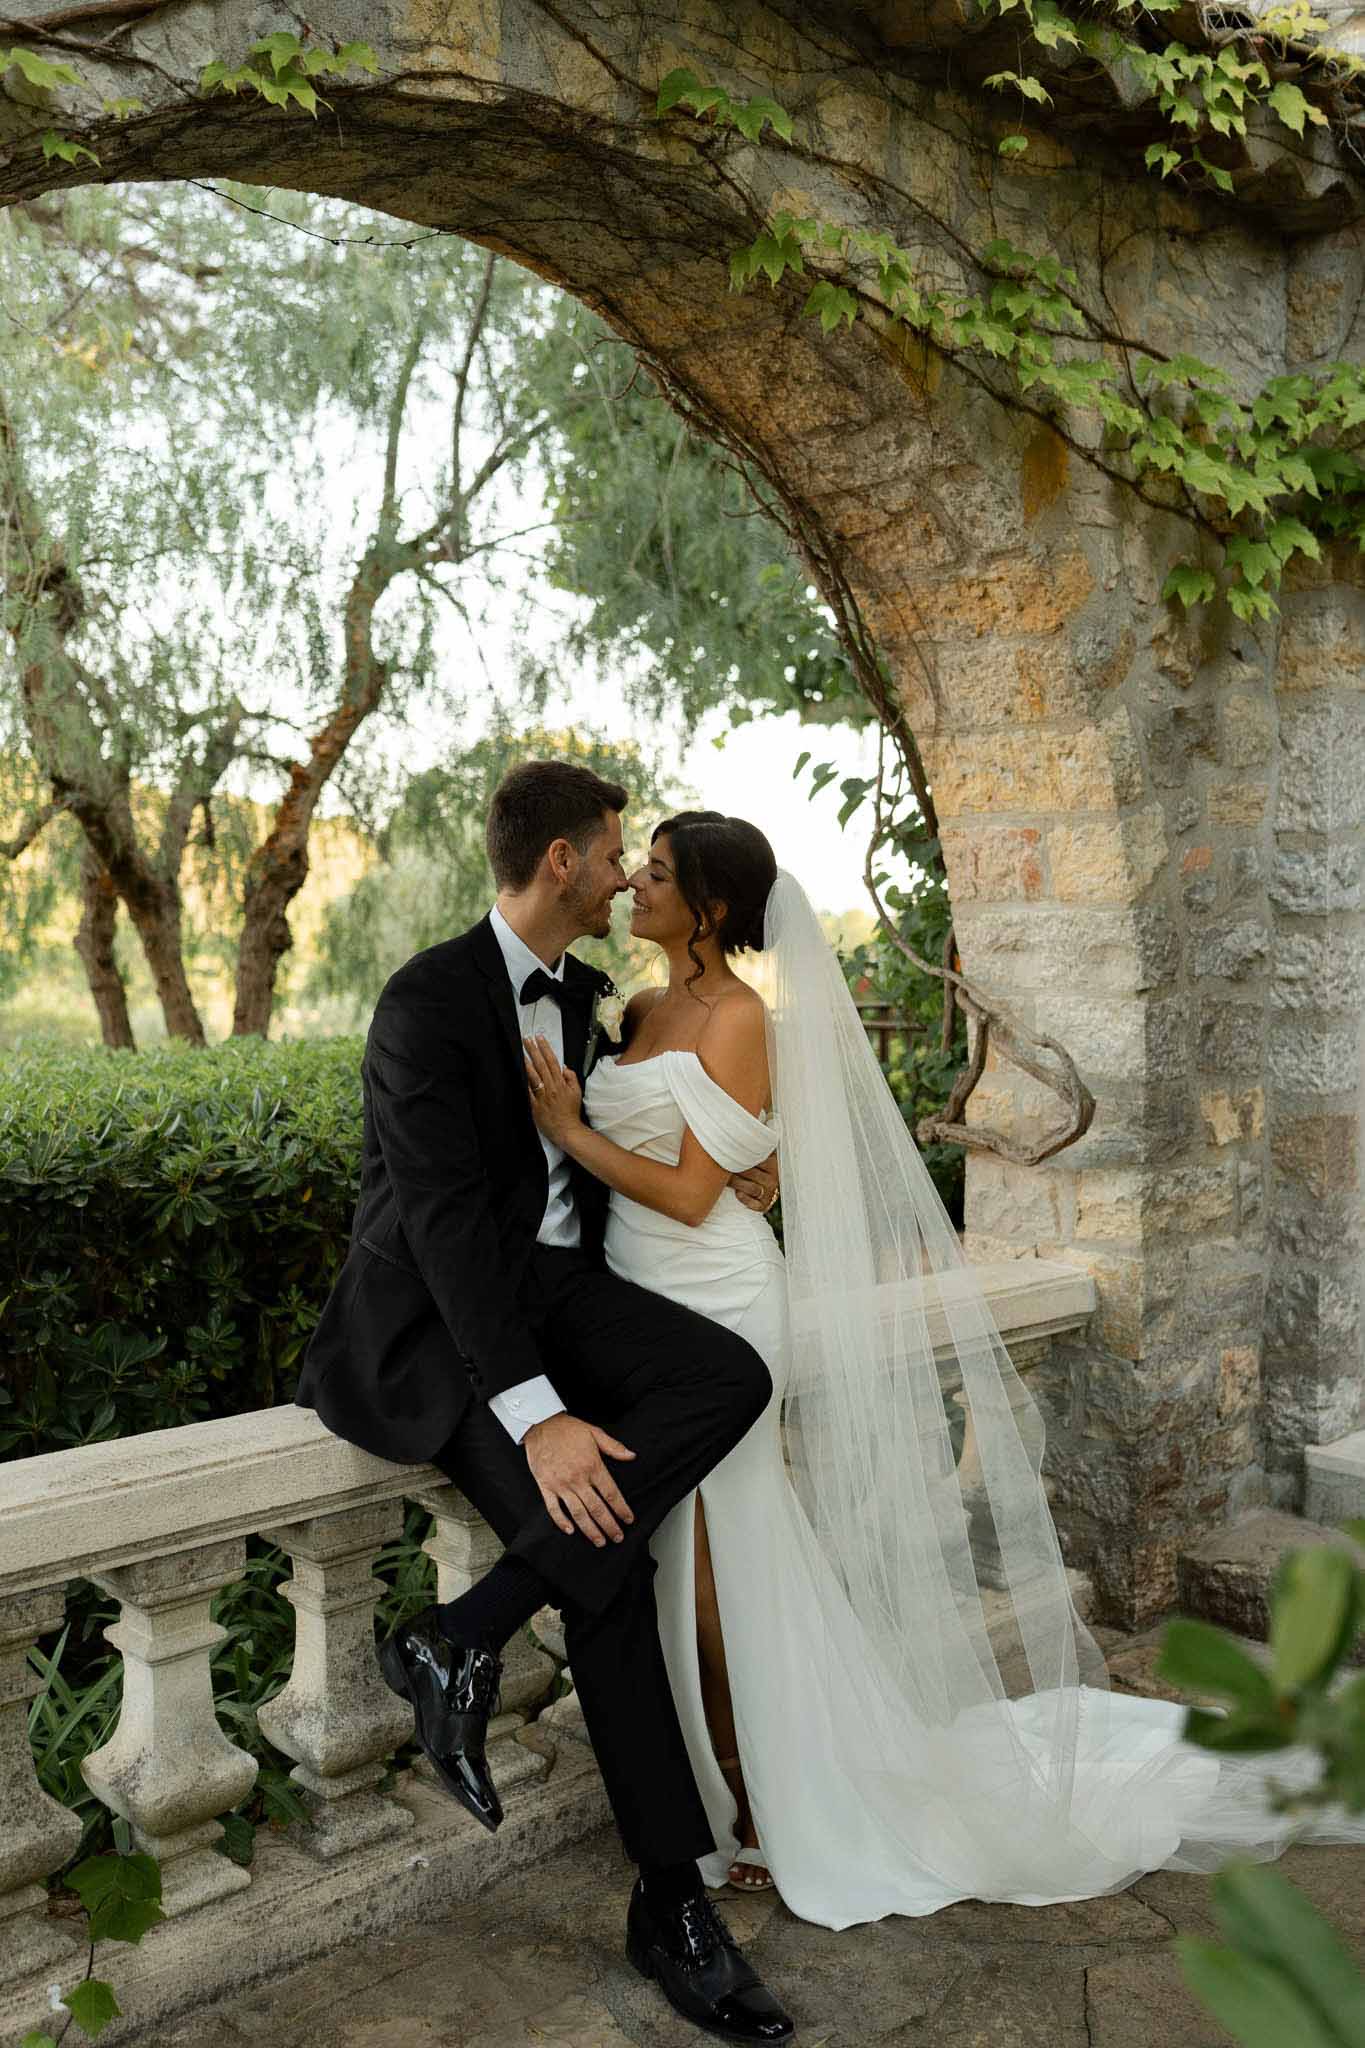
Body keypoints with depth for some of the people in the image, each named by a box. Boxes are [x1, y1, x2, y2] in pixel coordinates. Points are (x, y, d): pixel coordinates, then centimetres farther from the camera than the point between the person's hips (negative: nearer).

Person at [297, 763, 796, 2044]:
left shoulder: (577, 995, 12)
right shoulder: (430, 999, -15)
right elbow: (447, 1215, -24)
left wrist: (726, 1171, 2)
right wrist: (537, 1416, -31)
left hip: (555, 1287, 8)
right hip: (439, 1319, -7)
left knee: (734, 1378, -22)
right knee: (603, 1564, -24)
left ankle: (465, 1637, -16)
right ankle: (671, 1902, -5)